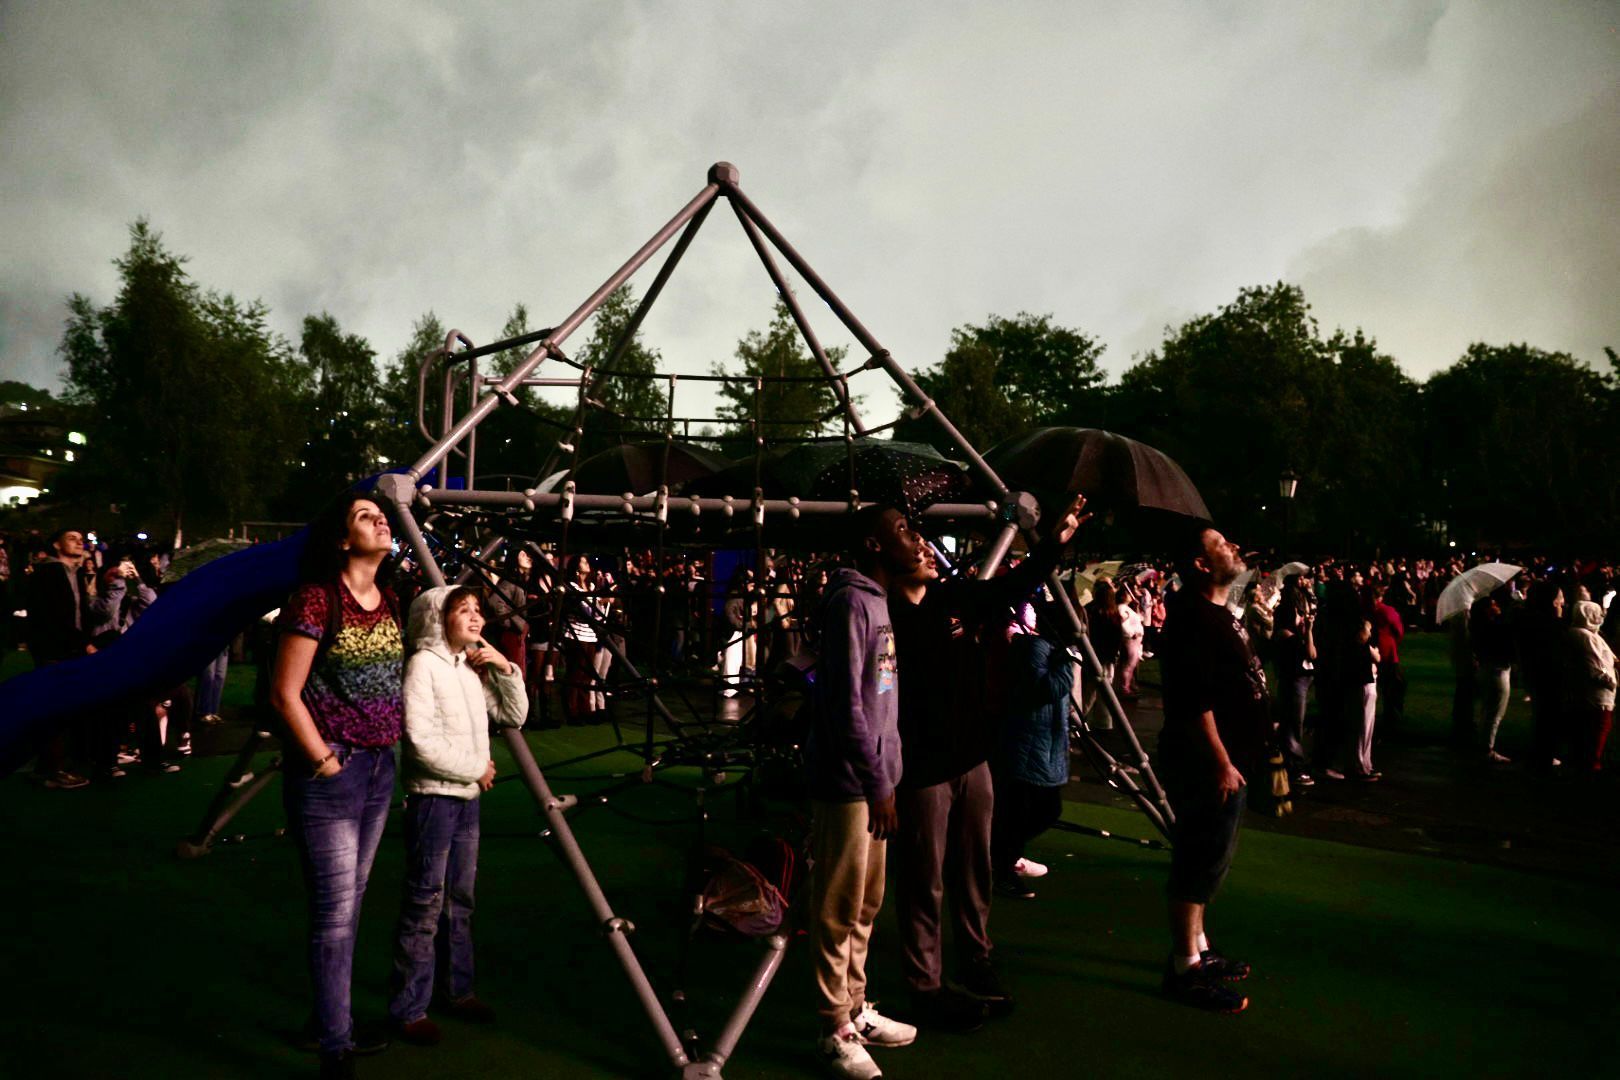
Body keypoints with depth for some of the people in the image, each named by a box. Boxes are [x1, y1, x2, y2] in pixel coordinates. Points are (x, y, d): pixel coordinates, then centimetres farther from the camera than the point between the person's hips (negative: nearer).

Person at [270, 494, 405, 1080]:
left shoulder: (389, 601, 8)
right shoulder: (315, 599, -13)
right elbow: (285, 693, -14)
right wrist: (324, 761, -12)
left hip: (380, 767, 7)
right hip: (329, 772, -7)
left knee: (352, 901, 16)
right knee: (335, 909, -3)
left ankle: (332, 1020, 31)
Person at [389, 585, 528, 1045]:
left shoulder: (473, 667, 11)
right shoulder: (423, 665, -12)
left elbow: (514, 716, 12)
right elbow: (422, 741, -20)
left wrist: (506, 669, -1)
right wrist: (476, 769, -12)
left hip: (467, 797, 8)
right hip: (433, 797, -7)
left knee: (460, 899, 15)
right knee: (425, 904, -3)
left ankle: (458, 990, 28)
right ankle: (408, 1010, 7)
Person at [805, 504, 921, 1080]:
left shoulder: (879, 601, 14)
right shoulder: (850, 601, -15)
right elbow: (846, 700, -21)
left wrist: (884, 776, 13)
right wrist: (877, 781, -19)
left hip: (872, 777, 9)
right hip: (849, 779, -9)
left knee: (866, 904, 17)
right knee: (839, 908, 1)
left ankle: (856, 1009, 30)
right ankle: (836, 1030, 12)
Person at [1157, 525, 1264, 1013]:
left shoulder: (1216, 614, 15)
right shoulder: (1194, 617, -18)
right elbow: (1194, 699, -25)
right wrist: (1222, 762, -24)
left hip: (1225, 759, 10)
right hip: (1207, 762, -10)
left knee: (1206, 858, 18)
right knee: (1201, 860, -4)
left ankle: (1197, 948, 30)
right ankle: (1185, 968, 5)